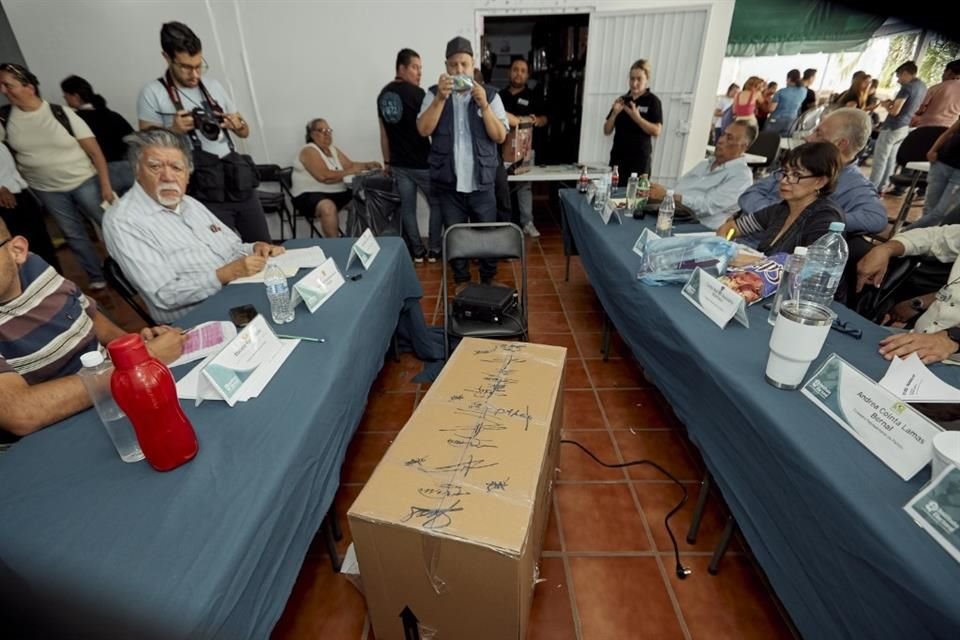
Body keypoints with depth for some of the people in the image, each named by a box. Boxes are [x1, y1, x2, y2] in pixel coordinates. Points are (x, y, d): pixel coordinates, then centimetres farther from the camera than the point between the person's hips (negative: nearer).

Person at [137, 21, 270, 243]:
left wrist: (237, 125, -4)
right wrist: (174, 130, -17)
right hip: (206, 194, -4)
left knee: (264, 247, 9)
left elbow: (245, 132, 18)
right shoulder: (153, 93, 0)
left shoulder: (213, 85, 13)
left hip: (241, 183, 5)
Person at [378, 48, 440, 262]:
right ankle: (434, 250, 10)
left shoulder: (383, 94, 10)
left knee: (407, 206, 9)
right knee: (437, 203, 8)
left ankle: (417, 251, 15)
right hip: (421, 162, -6)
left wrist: (387, 161, 19)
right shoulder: (416, 92, -12)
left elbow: (384, 132, 14)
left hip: (398, 163, 6)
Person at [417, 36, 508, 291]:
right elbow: (423, 130, -10)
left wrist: (483, 105, -18)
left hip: (481, 181, 0)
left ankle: (489, 280, 28)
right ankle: (461, 280, 30)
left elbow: (500, 136, -6)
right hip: (448, 181, 1)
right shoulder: (434, 94, 2)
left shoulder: (490, 94, 2)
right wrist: (441, 98, -20)